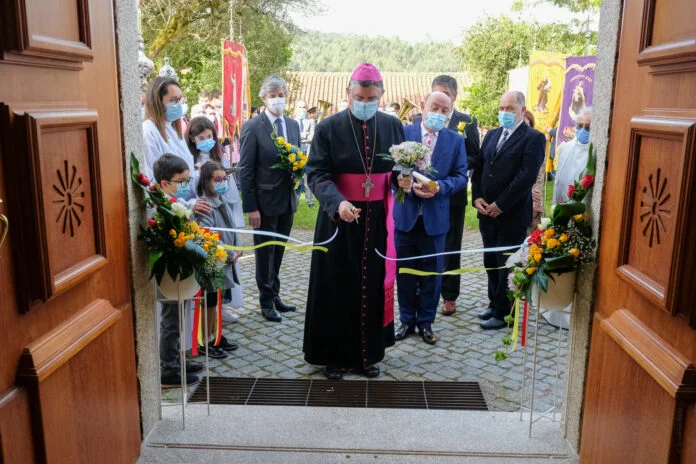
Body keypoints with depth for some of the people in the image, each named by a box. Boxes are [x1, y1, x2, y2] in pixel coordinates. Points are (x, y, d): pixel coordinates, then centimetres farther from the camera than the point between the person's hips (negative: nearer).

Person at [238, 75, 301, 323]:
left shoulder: (293, 125, 7)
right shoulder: (252, 127, -10)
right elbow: (245, 170, -11)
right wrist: (251, 207, -15)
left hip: (287, 200, 5)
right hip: (265, 201, -5)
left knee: (278, 252, 16)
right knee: (265, 253, 7)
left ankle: (275, 295, 29)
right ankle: (267, 302, 20)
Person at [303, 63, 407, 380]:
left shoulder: (393, 126, 3)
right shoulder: (328, 128, -6)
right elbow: (317, 173, -11)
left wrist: (404, 180, -13)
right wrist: (337, 202, -29)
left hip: (377, 219, 3)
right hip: (339, 218, -2)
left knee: (373, 286, 10)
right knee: (337, 288, 5)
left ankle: (368, 353, 25)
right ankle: (334, 355, 20)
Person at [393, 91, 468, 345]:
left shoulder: (456, 140, 3)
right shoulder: (402, 133, -1)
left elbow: (460, 176, 0)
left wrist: (439, 187, -17)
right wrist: (410, 186, -18)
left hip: (435, 216, 1)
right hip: (405, 213, 0)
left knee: (432, 272, 8)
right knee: (405, 270, 10)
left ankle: (426, 322, 23)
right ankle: (407, 320, 24)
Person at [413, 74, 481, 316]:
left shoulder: (467, 122, 0)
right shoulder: (418, 120, 6)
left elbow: (474, 159, -4)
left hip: (452, 194, -2)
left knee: (450, 248, 9)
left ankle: (449, 296, 20)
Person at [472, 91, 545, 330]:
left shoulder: (533, 138, -8)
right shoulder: (492, 135, 14)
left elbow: (527, 176, -17)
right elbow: (479, 168, 12)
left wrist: (500, 205, -17)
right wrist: (477, 197, -3)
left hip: (512, 214, -6)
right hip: (486, 212, 6)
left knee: (507, 264, 3)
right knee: (491, 262, 15)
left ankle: (503, 313, 15)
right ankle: (494, 303, 31)